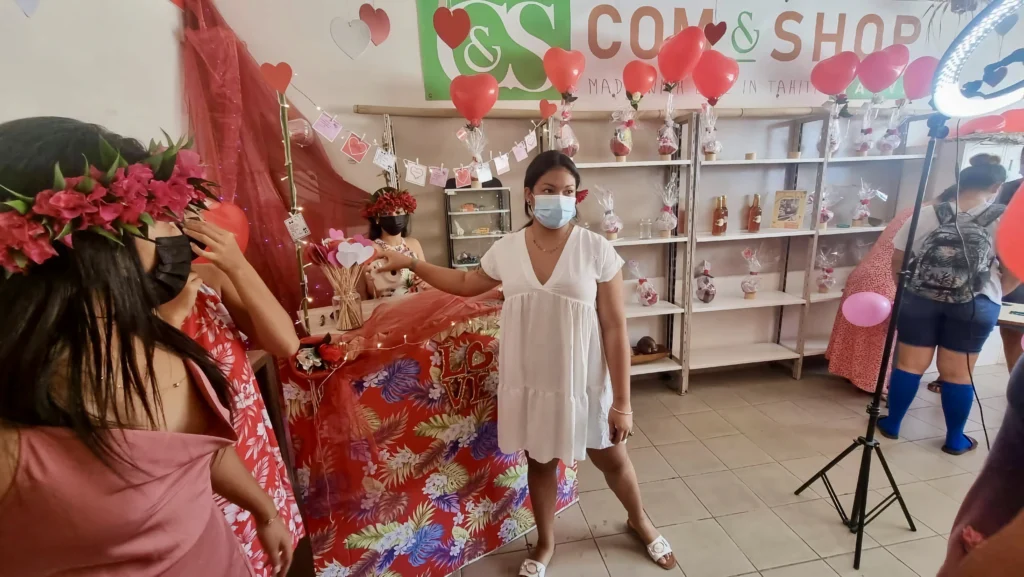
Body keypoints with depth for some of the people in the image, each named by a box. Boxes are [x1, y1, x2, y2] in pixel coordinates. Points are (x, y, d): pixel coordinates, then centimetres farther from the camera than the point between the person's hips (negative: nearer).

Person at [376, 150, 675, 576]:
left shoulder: (596, 249, -15)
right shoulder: (506, 250, -6)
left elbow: (615, 329, -12)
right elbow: (466, 283, 14)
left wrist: (622, 401, -11)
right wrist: (410, 262, 10)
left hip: (584, 382, -2)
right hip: (529, 381, 2)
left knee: (612, 459, 20)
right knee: (539, 461, 21)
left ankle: (639, 521, 53)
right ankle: (545, 543, 49)